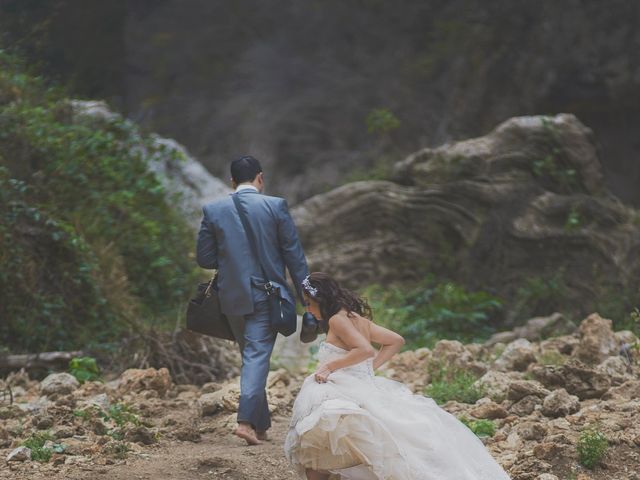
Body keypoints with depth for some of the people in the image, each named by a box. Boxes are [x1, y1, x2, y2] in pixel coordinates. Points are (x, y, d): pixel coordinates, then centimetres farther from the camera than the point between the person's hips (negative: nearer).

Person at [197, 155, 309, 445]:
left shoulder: (213, 211, 1)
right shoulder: (275, 206, -5)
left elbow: (205, 258, 3)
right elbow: (294, 255, -3)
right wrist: (305, 294, 2)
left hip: (232, 297, 3)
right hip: (266, 295, -3)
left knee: (251, 356, 15)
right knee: (257, 355, -4)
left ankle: (261, 426, 21)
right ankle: (246, 420, -18)